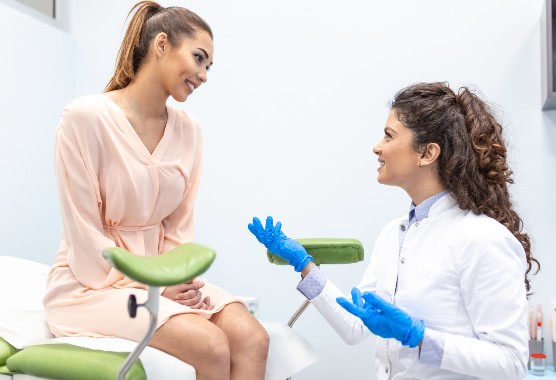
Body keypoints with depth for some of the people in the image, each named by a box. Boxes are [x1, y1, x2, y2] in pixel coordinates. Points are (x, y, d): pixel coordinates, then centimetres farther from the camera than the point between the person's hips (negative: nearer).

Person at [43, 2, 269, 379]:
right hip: (95, 281, -5)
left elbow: (179, 225, 7)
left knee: (252, 338, -20)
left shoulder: (188, 130, 4)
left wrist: (178, 278, -10)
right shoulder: (85, 117, -13)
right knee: (211, 346, -27)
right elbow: (85, 235, -13)